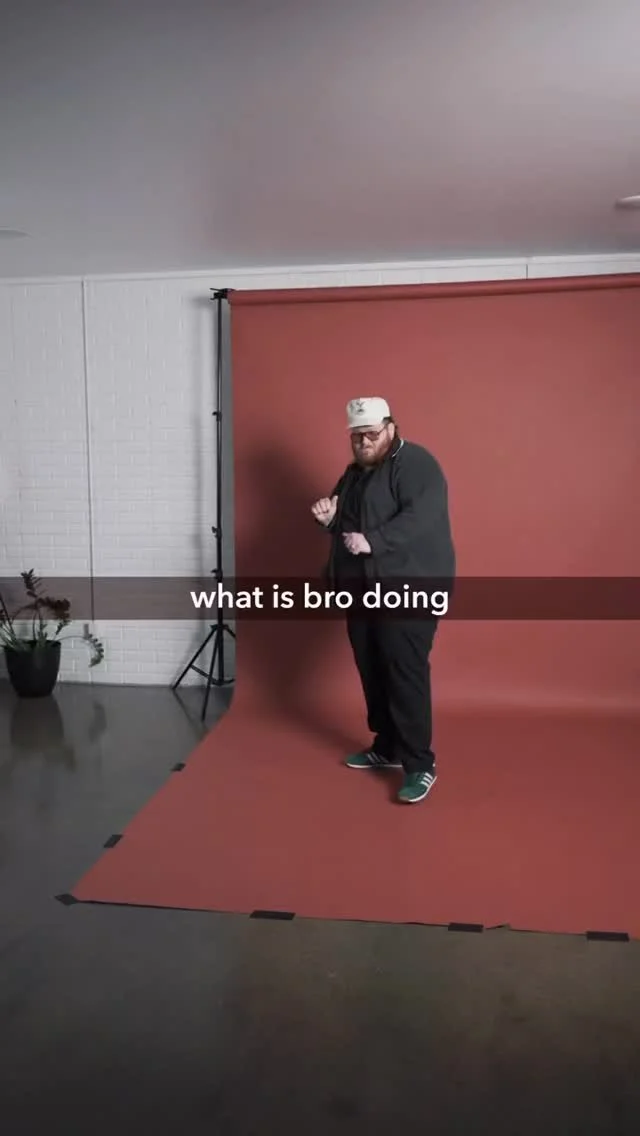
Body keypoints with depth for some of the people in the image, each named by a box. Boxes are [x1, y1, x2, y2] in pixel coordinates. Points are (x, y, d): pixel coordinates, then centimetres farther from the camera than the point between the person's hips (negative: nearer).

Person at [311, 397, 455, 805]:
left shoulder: (416, 464, -10)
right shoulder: (355, 472, 17)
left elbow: (421, 517, -24)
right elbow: (346, 523, 25)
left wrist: (373, 541, -31)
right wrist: (329, 517, 1)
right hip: (364, 588, 9)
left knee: (406, 672, -12)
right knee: (372, 670, 13)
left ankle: (420, 764, -6)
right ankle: (387, 747, 27)